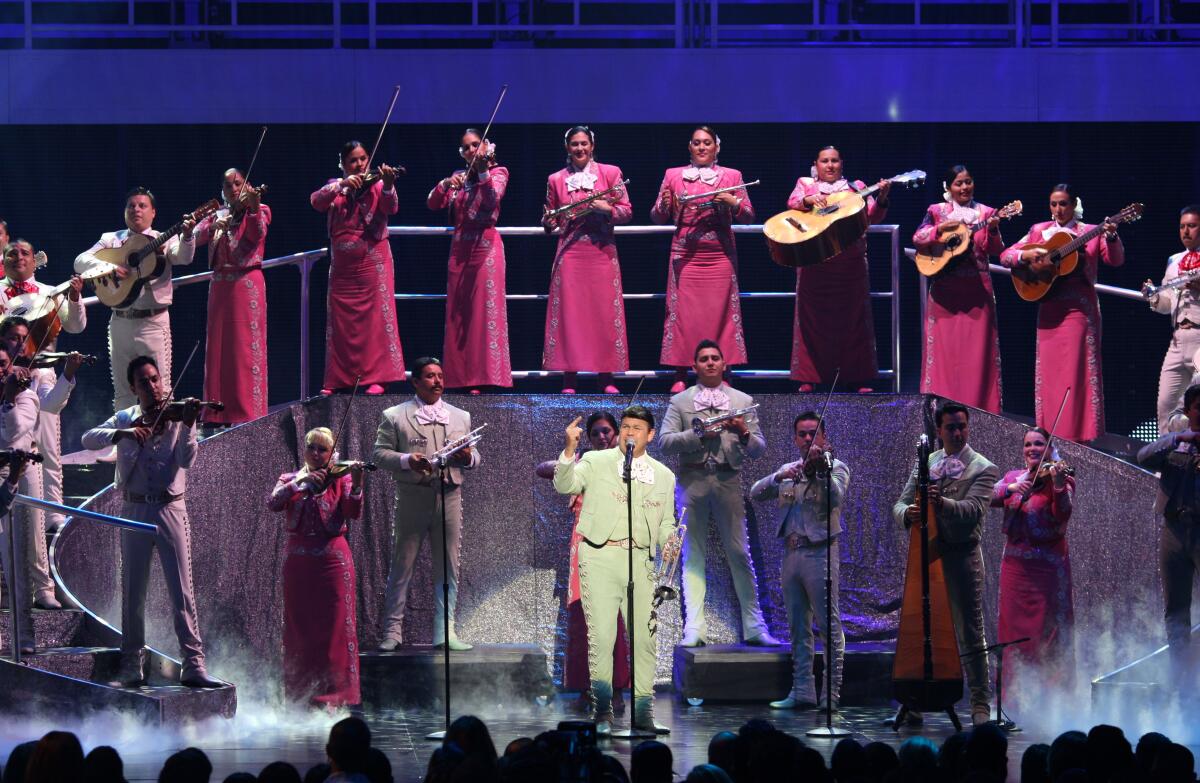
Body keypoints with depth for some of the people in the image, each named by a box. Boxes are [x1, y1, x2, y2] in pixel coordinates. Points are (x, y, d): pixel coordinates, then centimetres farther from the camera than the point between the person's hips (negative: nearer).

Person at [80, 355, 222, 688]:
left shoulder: (177, 417, 1)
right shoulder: (125, 419, 8)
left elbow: (187, 460, -12)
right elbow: (89, 439, -6)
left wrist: (187, 426, -27)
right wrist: (123, 433, -21)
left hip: (170, 510, -2)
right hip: (135, 511, 2)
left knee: (182, 592, -6)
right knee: (133, 593, 6)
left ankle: (194, 665, -7)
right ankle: (132, 666, 13)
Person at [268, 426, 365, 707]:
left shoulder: (340, 480, 3)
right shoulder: (290, 479, 10)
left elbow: (354, 513, -13)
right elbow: (273, 503, -9)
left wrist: (356, 484, -29)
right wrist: (301, 483, -19)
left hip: (333, 559, -3)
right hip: (298, 560, 3)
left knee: (335, 627, -4)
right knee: (299, 628, 6)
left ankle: (336, 692, -2)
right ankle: (300, 692, 14)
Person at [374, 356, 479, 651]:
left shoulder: (460, 417, 16)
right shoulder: (394, 416, 5)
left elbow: (474, 459, 18)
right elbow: (379, 453, 1)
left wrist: (468, 457, -6)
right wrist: (406, 460, -17)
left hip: (449, 496, 3)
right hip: (411, 497, -3)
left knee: (448, 568, 3)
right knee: (402, 566, -1)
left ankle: (444, 632, 8)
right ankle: (392, 632, 4)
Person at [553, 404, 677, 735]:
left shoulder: (664, 476, 16)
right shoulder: (595, 462, 6)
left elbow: (666, 522, 19)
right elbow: (565, 485, -9)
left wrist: (669, 543, -3)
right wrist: (569, 450, -25)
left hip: (640, 560, 3)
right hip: (600, 557, -3)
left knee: (645, 639, 2)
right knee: (601, 636, -7)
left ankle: (643, 712, 10)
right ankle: (602, 712, -1)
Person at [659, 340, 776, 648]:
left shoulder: (743, 401, 14)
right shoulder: (680, 401, 11)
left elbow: (759, 448, 11)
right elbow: (665, 443, 0)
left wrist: (745, 434, -10)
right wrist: (699, 434, -12)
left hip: (729, 481, 0)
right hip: (693, 480, 0)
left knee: (740, 554, -2)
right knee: (693, 555, -1)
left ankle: (754, 627, 0)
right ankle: (694, 629, -2)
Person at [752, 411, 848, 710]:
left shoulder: (835, 467, 1)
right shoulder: (787, 470, 16)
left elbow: (836, 499, -19)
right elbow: (756, 493, 5)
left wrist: (820, 470, -33)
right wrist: (780, 476, -12)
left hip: (820, 553, -6)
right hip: (791, 554, 6)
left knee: (829, 625, -6)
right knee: (798, 627, 8)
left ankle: (832, 693, -6)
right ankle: (802, 691, 12)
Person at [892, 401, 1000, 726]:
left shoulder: (983, 469, -2)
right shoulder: (924, 464, 13)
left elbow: (974, 509, -17)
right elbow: (900, 505, 10)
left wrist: (942, 503, -36)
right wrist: (907, 512, -15)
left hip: (962, 556, -4)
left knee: (970, 633, -3)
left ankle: (980, 704, 1)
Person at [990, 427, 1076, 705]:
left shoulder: (1060, 478, -3)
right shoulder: (1012, 477, 11)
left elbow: (1063, 514, -19)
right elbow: (989, 498, -4)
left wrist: (1059, 485, -35)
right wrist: (1011, 488, -21)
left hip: (1048, 564, -4)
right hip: (1015, 564, 4)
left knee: (1048, 633, -3)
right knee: (1014, 629, 6)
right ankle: (1017, 694, 14)